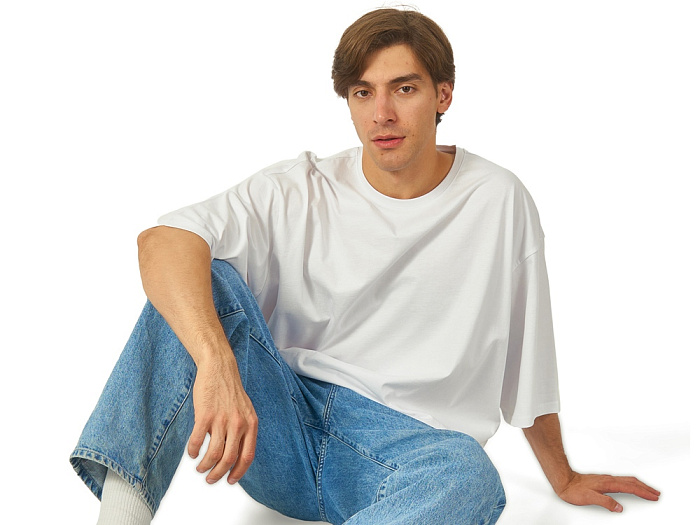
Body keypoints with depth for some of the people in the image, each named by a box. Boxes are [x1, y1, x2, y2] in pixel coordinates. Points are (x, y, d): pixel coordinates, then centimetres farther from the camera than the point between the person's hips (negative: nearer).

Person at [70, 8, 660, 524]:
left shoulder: (499, 202, 0)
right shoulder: (299, 191, -2)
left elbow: (528, 359, 11)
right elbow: (164, 241, -20)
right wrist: (216, 361, -38)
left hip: (408, 440, 0)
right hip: (283, 429, 1)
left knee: (467, 477, -36)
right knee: (201, 279, -21)